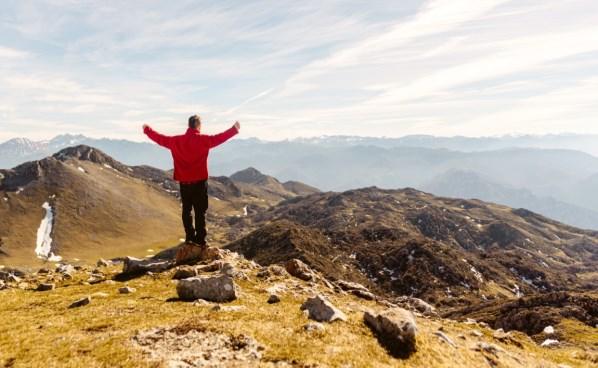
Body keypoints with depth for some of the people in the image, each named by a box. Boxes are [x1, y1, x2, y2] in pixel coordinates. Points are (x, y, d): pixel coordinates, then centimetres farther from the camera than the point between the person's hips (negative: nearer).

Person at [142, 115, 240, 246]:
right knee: (200, 211, 3)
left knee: (186, 210, 15)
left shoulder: (176, 140, 2)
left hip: (184, 182, 4)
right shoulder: (203, 140, -10)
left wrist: (147, 130, 30)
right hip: (199, 181, -4)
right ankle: (200, 240, 5)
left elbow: (161, 138, 14)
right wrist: (235, 129, -6)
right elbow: (220, 138, -12)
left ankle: (190, 237, 18)